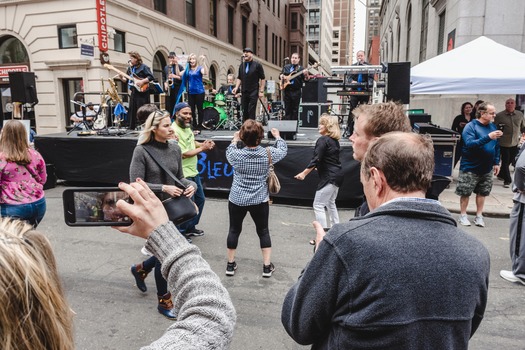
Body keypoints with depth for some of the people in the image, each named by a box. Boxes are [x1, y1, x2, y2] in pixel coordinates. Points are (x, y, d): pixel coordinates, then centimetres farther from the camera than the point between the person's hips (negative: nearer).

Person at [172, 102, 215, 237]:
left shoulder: (186, 127, 6)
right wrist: (202, 148, -17)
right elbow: (184, 154, -24)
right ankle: (180, 232, 19)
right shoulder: (174, 131, -22)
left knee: (200, 199, 20)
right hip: (184, 174, -10)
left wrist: (203, 144, 1)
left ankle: (191, 227, 36)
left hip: (193, 171, 10)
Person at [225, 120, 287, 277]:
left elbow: (229, 152, 14)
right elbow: (283, 150, 10)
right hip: (260, 200, 0)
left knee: (234, 230, 14)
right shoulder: (268, 154, -11)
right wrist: (277, 136, 28)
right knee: (263, 231, 13)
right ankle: (267, 266, 17)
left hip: (237, 199, 0)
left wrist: (235, 140, 31)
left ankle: (230, 264, 24)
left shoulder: (236, 155, -11)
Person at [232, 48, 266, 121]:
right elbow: (239, 78, 16)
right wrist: (236, 87, 0)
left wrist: (261, 91, -9)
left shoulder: (257, 65, -1)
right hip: (244, 92, 5)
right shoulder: (242, 65, 13)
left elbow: (262, 79, -2)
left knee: (251, 111, -10)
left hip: (254, 92, -5)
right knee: (244, 111, 6)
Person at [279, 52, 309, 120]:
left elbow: (306, 79, -2)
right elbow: (280, 75, 19)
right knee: (287, 108, 5)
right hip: (287, 90, 3)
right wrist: (282, 76, -3)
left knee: (295, 109, 0)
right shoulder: (286, 67, 14)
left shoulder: (301, 69, 5)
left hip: (296, 91, -2)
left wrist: (306, 75, -22)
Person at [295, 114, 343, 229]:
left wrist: (304, 173, -18)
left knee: (318, 206, -4)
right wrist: (319, 167, 35)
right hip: (337, 175, 10)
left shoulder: (323, 140, -14)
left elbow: (316, 159, -21)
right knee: (330, 203, 25)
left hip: (329, 177, -10)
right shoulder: (334, 140, 11)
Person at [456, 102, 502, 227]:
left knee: (482, 192, 12)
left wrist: (496, 163, 11)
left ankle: (479, 216, 25)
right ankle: (463, 215, 19)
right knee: (465, 192, 4)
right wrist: (488, 137, -35)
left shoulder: (493, 126, 4)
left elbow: (497, 146, 13)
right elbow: (469, 144, -27)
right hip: (470, 167, -5)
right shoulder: (471, 126, -13)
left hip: (487, 168, 5)